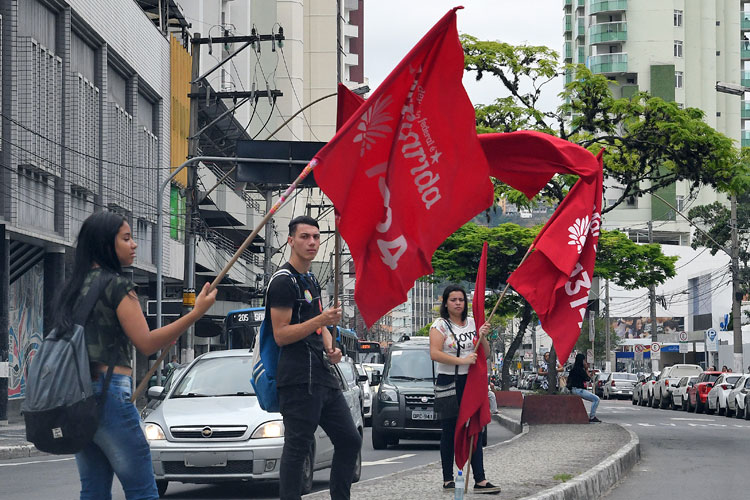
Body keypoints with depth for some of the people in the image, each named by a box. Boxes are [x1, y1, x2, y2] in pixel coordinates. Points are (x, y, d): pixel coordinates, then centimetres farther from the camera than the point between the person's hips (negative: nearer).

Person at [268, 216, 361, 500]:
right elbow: (281, 335, -14)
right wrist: (321, 320, -23)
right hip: (298, 379, -9)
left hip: (322, 376, 9)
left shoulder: (311, 281, 21)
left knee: (349, 440, 10)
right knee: (297, 447, -9)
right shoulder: (284, 282, -8)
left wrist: (330, 348, 11)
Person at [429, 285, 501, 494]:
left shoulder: (473, 323, 13)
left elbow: (485, 354, 13)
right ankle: (448, 479, 8)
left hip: (470, 382, 4)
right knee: (449, 431, 1)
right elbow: (435, 353, -16)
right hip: (448, 382, -4)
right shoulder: (440, 325, -2)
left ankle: (480, 480, -6)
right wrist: (462, 360, -23)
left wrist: (483, 337, -6)